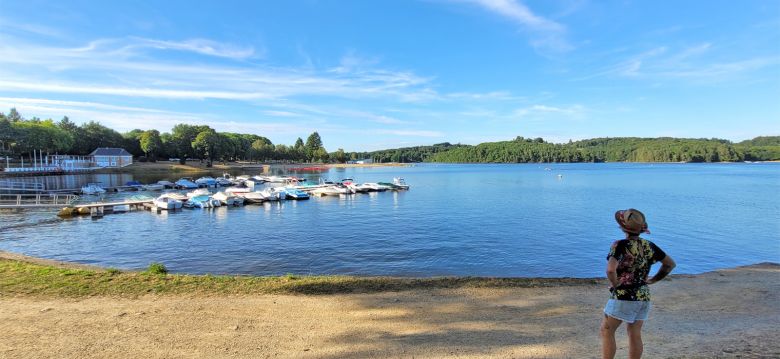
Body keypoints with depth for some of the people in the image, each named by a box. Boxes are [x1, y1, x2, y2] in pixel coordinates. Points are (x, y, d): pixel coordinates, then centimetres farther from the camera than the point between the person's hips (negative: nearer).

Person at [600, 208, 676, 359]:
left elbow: (610, 270, -31)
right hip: (644, 296, 6)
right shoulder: (650, 246, 1)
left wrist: (615, 284, -13)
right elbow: (670, 264, 13)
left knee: (606, 331, 7)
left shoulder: (620, 245, -19)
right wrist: (652, 280, 13)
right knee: (635, 334, 16)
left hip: (624, 296, -6)